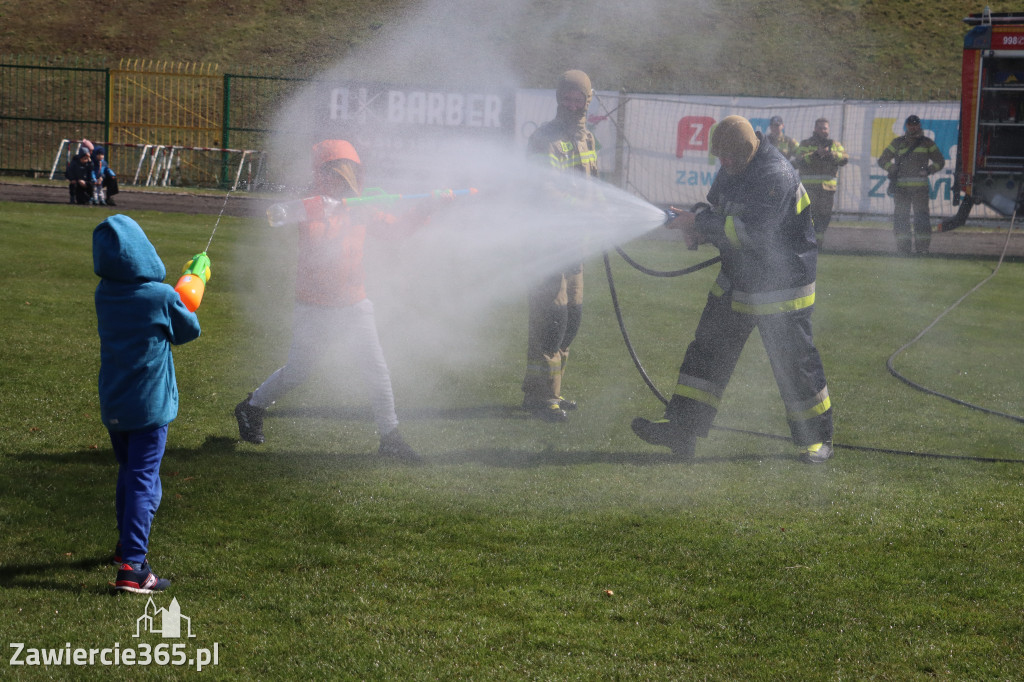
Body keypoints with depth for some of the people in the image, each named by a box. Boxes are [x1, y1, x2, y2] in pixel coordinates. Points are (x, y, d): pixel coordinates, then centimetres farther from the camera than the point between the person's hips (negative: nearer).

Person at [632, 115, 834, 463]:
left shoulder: (776, 177, -24)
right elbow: (715, 206, 18)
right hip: (735, 283, 8)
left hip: (780, 288, -8)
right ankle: (681, 429, 7)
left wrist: (700, 222, -26)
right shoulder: (732, 170, 4)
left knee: (794, 363, 0)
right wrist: (697, 221, -6)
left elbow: (752, 232, -31)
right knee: (708, 351, 5)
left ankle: (817, 440, 15)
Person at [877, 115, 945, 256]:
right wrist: (894, 170, -3)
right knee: (901, 217, -1)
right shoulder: (898, 143, 10)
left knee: (921, 217, -7)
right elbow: (883, 160, 14)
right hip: (901, 187, 1)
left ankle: (922, 247, -5)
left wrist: (928, 171, -2)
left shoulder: (927, 143, 10)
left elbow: (940, 161, 16)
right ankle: (902, 248, 3)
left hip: (920, 187, -1)